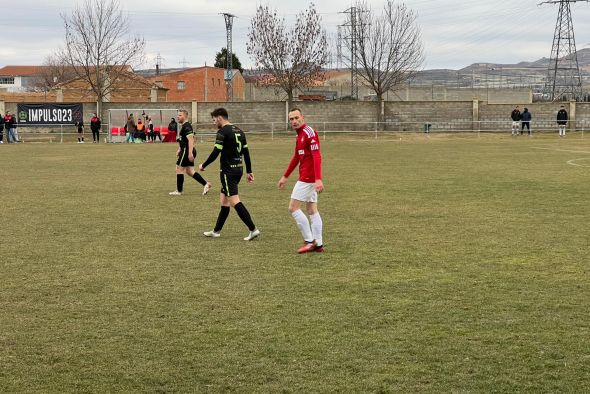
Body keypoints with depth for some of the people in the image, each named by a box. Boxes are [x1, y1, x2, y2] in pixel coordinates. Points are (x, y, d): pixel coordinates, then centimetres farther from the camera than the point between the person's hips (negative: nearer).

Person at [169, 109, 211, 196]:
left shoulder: (186, 126, -16)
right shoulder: (183, 126, 17)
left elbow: (190, 140, -24)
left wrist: (190, 153, -29)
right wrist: (179, 150, 27)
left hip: (187, 151, -10)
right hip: (185, 151, 10)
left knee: (179, 169, -1)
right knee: (189, 171, 11)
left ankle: (179, 191, 5)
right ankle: (205, 184, 8)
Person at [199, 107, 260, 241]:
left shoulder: (222, 132, -12)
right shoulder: (239, 131, 13)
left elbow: (215, 153, -16)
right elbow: (246, 152, 15)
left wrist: (203, 165, -2)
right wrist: (249, 171, 19)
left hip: (228, 171, -9)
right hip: (238, 169, 9)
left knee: (234, 201, -10)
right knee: (224, 200, 16)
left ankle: (253, 229, -15)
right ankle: (216, 231, 22)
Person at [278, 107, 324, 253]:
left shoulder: (309, 133, -15)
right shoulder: (299, 135, 15)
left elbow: (317, 157, -24)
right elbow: (296, 157, 25)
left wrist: (318, 179, -33)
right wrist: (285, 176, 29)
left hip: (309, 177, -10)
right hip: (309, 178, 10)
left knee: (293, 207, -6)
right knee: (312, 210, 10)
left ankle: (309, 241, -2)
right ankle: (318, 244, 13)